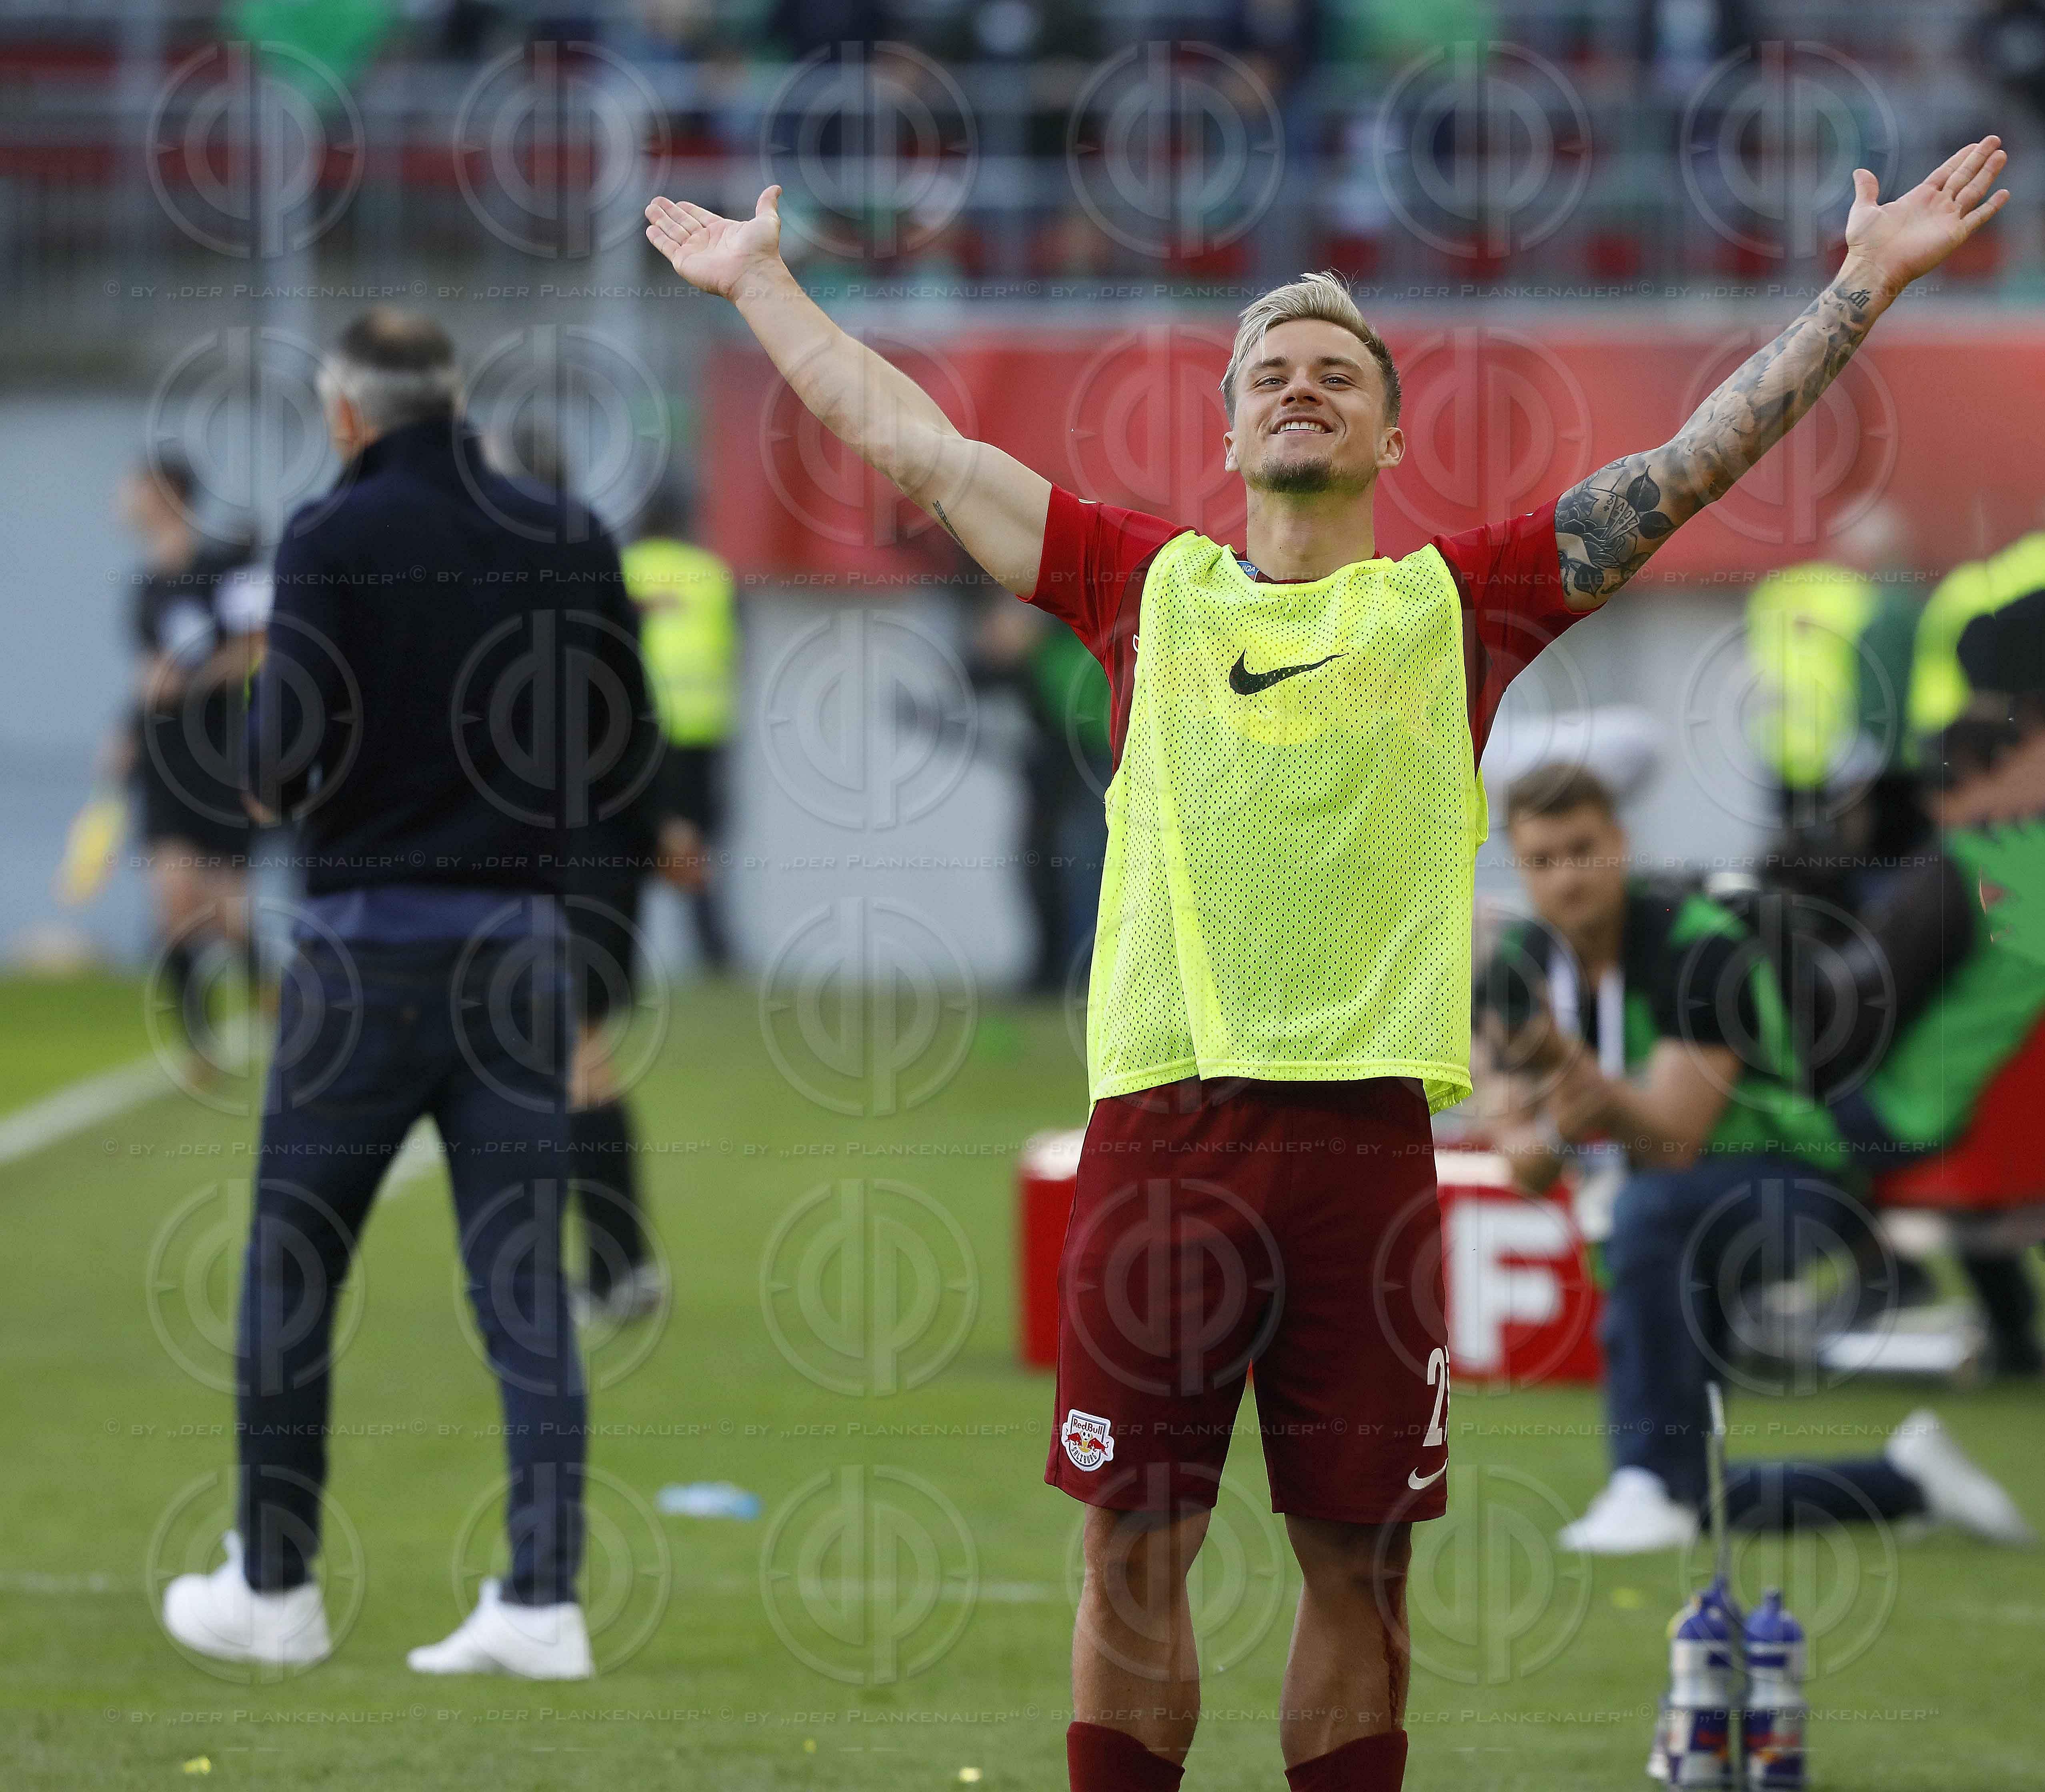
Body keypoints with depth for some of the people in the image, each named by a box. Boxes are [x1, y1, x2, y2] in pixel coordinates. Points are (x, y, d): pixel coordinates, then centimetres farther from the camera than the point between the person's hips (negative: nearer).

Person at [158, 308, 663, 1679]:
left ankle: (273, 1589, 15)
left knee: (294, 1268, 9)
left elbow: (288, 751, -15)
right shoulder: (568, 540, 4)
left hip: (371, 940, -4)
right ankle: (543, 1602, -3)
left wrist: (276, 788, 8)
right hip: (520, 937, 4)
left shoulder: (336, 537, -9)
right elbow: (628, 749, 7)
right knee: (525, 1281, 4)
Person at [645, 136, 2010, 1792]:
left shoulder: (1460, 601, 10)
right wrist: (761, 281, 27)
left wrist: (1870, 282, 7)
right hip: (1160, 1126, 1)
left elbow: (1699, 457, 10)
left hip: (1364, 1137, -1)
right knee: (1133, 1551, 2)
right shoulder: (1146, 584, 13)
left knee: (1361, 1562, 4)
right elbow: (910, 443, 21)